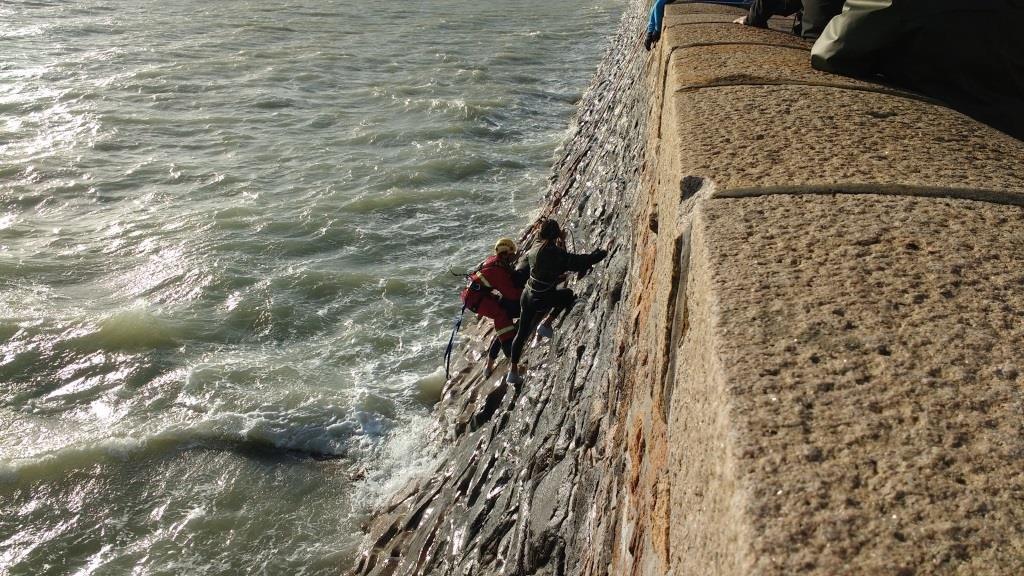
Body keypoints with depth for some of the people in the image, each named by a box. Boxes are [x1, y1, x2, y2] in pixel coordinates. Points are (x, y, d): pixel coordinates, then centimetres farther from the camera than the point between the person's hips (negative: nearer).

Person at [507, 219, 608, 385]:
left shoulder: (533, 252, 0)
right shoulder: (558, 255, -20)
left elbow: (520, 269, 15)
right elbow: (583, 261, -18)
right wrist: (603, 252, -1)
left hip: (527, 296, 6)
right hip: (543, 301, -6)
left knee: (522, 332, 21)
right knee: (569, 294, 23)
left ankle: (513, 371, 27)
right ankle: (546, 324, 14)